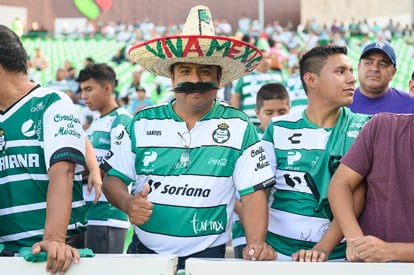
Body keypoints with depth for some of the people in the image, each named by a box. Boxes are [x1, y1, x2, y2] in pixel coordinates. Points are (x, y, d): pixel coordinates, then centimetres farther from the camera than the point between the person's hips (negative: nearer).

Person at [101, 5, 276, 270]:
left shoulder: (239, 127, -3)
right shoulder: (142, 122, 1)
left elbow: (253, 193, -7)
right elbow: (113, 178, 6)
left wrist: (256, 243, -22)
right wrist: (128, 203, -15)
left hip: (207, 257, -1)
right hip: (145, 253, 2)